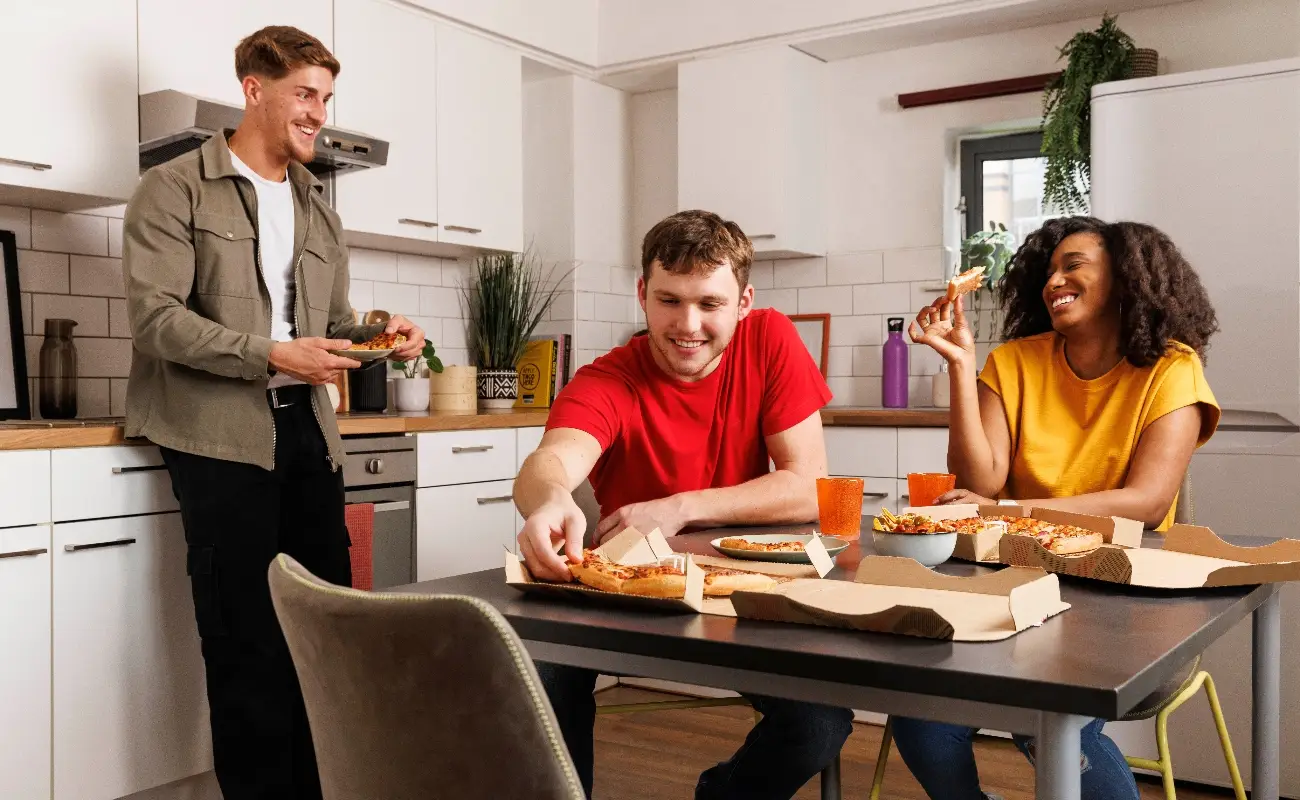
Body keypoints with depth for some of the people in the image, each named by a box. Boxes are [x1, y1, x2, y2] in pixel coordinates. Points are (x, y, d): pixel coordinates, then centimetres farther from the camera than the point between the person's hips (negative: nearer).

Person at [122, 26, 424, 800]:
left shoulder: (319, 213, 19)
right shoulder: (175, 190, -2)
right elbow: (156, 316, -11)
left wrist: (377, 334, -3)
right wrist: (271, 354, -20)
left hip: (307, 427, 6)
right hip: (220, 431, -6)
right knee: (247, 634, -3)